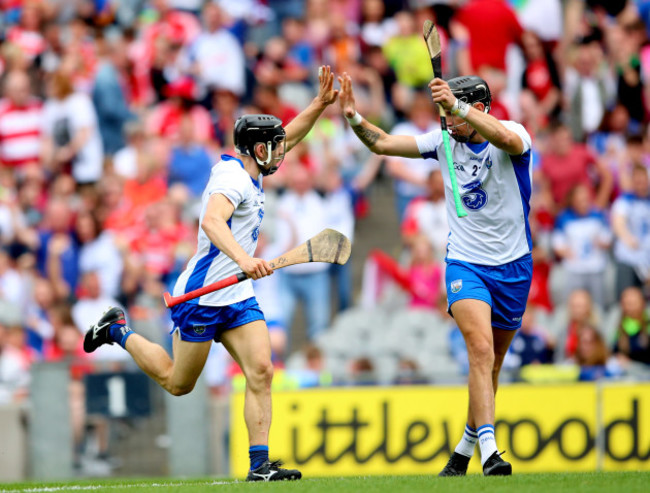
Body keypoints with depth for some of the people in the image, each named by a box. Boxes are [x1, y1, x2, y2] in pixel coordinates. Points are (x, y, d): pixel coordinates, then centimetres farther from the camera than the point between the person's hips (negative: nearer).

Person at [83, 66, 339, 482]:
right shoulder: (232, 177, -20)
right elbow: (213, 220, -39)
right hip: (202, 295, -8)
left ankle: (260, 464, -13)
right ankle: (119, 331, 30)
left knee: (261, 371, -11)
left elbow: (289, 137, 25)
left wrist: (321, 103, 13)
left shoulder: (249, 172, 10)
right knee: (177, 383, 8)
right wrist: (242, 258, -55)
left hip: (239, 296, 8)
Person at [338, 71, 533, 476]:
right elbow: (383, 143, 7)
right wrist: (355, 118, -11)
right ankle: (489, 451, -31)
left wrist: (457, 105, -47)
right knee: (481, 350, -22)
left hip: (513, 267, 0)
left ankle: (466, 449, 28)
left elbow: (509, 140, -37)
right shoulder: (445, 141, 1)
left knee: (492, 365, 10)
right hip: (465, 264, 0)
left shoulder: (513, 133, -11)